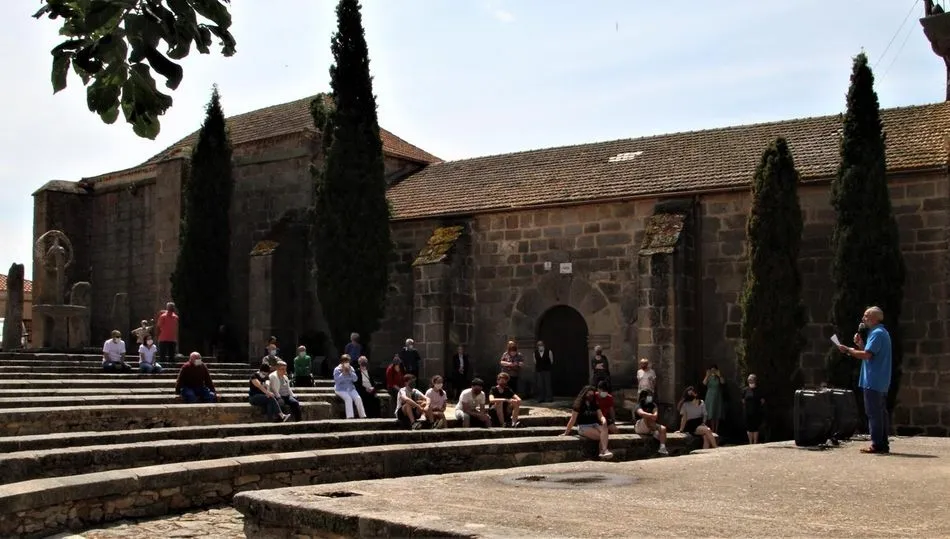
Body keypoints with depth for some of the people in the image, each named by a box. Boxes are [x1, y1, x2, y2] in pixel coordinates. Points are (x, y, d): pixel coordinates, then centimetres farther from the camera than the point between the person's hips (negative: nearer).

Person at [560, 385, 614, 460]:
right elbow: (573, 420, -1)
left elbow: (600, 416, 5)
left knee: (605, 429, -32)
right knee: (603, 436, -28)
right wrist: (566, 433, -1)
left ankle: (603, 451, -43)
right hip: (583, 427, -4)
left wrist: (604, 421, -19)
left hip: (595, 425, 4)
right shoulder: (578, 405, 0)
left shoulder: (595, 405, 16)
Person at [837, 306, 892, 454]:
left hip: (873, 382, -11)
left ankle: (877, 445, -7)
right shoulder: (882, 332, 20)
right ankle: (883, 444, 15)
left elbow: (867, 355, -22)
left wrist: (848, 350, -13)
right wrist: (860, 344, 9)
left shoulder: (877, 333, -14)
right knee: (881, 413, 11)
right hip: (881, 382, 11)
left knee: (874, 413, -8)